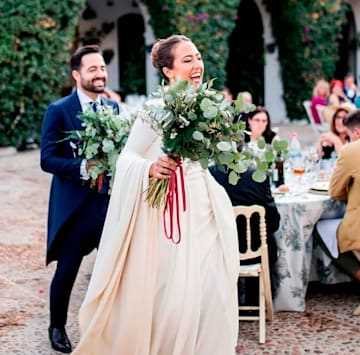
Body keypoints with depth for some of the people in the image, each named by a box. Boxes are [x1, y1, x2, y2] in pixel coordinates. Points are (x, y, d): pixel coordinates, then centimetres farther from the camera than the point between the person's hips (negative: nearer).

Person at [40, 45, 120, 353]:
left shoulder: (113, 107, 8)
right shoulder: (59, 111, -7)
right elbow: (48, 159, -12)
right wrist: (83, 168, -26)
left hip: (111, 202, 4)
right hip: (74, 206, -4)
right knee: (66, 272, 8)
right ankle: (57, 327, 28)